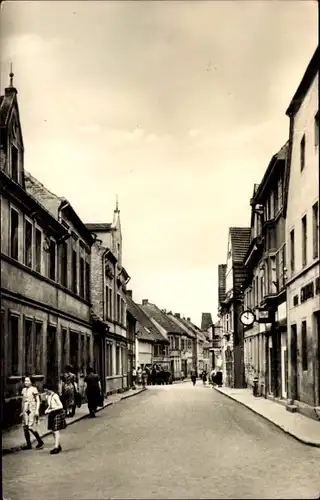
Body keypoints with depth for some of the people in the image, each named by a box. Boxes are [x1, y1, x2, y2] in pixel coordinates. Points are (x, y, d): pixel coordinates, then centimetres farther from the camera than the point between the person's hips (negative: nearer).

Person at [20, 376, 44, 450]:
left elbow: (38, 401, -6)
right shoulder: (24, 390, 11)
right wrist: (22, 411, 18)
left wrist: (37, 410, -14)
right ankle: (28, 445, 11)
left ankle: (40, 442, 2)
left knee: (31, 427, -13)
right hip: (25, 410, 6)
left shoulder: (34, 389, -7)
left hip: (32, 409, -6)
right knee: (25, 427, 3)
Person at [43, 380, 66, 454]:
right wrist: (47, 409, -1)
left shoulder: (55, 396, -19)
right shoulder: (47, 396, 5)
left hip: (57, 414, -8)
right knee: (52, 431, 12)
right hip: (52, 414, 8)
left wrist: (51, 410, -23)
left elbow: (60, 406, -20)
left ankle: (56, 447, 0)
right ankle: (58, 446, 26)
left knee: (56, 431, -5)